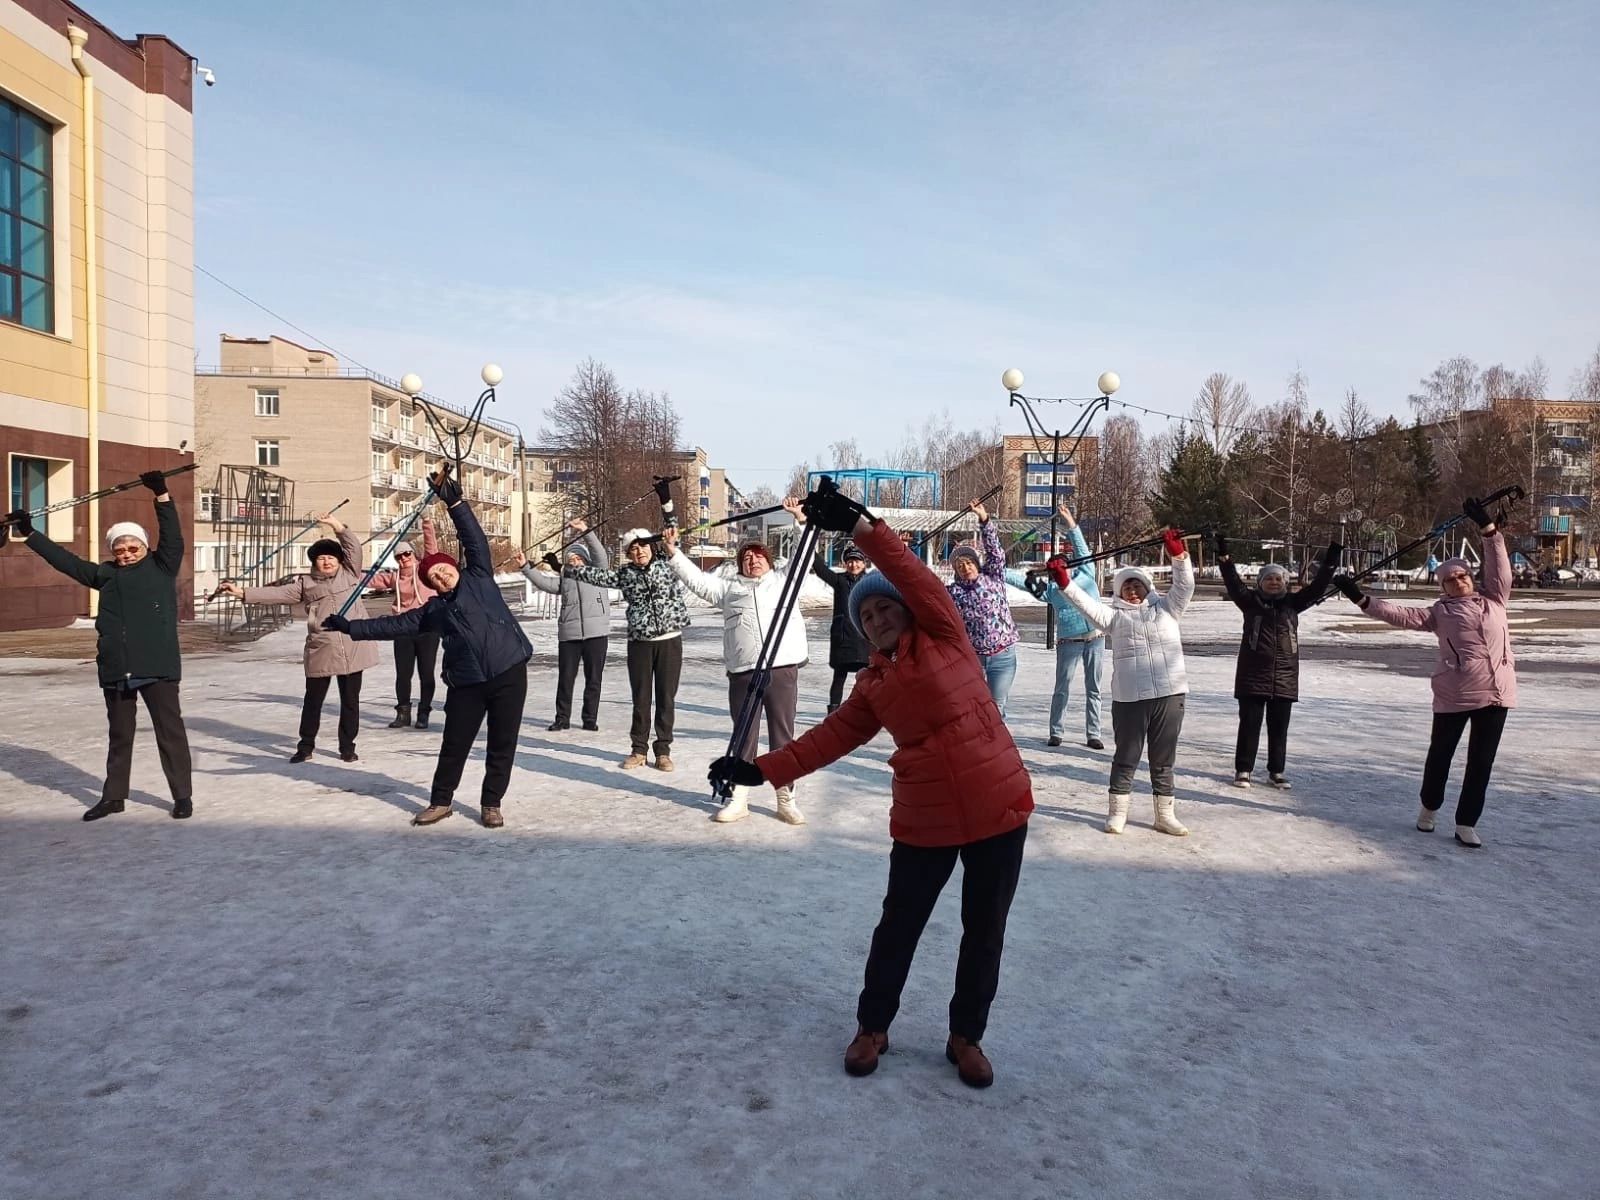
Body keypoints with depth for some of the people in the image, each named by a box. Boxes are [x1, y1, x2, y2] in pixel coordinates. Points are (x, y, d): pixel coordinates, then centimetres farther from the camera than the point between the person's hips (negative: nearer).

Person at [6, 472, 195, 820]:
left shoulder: (162, 567, 4)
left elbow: (172, 536, -9)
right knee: (119, 735, 15)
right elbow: (66, 560, 22)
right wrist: (29, 533, 24)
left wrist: (162, 495, -20)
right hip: (116, 670, 5)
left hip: (157, 666, -4)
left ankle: (183, 796, 8)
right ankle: (113, 795, 26)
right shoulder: (106, 575, 14)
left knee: (170, 731, 1)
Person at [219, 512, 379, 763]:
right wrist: (241, 592, -6)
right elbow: (275, 593, 3)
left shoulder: (350, 573, 9)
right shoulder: (305, 583, 9)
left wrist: (336, 524, -13)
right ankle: (305, 746, 22)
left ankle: (347, 747, 18)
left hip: (352, 649, 0)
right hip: (321, 651, 0)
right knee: (313, 700, 9)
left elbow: (354, 547, -1)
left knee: (350, 700, 7)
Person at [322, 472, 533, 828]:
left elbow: (475, 540, 1)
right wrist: (350, 627, 7)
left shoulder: (478, 577, 8)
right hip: (467, 682, 3)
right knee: (454, 744, 9)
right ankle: (441, 801, 29)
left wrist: (454, 502, -6)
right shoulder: (434, 610, 13)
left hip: (509, 671, -2)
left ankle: (491, 803, 19)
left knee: (502, 743, 4)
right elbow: (394, 624, 12)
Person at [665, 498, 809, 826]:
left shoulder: (784, 580, 18)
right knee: (744, 736, 7)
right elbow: (695, 578, 16)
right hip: (743, 673, 1)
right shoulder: (729, 588, 20)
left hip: (783, 669, -1)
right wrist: (673, 551, 8)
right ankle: (738, 798, 16)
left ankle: (786, 798, 12)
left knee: (783, 736, 4)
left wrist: (801, 519, -1)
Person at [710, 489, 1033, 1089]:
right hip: (923, 820, 2)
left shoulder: (942, 635, -2)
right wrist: (762, 769, -4)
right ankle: (872, 1026, 36)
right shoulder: (871, 683, 6)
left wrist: (859, 525, -24)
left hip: (999, 808, -2)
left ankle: (966, 1036, 32)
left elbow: (915, 576, -16)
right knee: (898, 926, 14)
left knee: (985, 931, 11)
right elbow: (830, 737, 3)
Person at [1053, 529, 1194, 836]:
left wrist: (1178, 554, -10)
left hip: (1169, 693, 2)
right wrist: (1065, 583, -15)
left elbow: (1185, 585, 4)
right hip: (1129, 697, -2)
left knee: (1163, 759, 11)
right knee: (1126, 757, 7)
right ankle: (1117, 812, 20)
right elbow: (1088, 604, -2)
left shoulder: (1165, 608, 15)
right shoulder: (1115, 615, 9)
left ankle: (1165, 815, 22)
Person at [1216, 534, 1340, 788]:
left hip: (1284, 677, 3)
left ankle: (1276, 770, 22)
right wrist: (1224, 556, -26)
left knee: (1279, 727, 10)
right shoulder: (1251, 601, 0)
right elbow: (1233, 583, -14)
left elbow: (1317, 587, 3)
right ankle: (1243, 769, 12)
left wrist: (1330, 561, -7)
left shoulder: (1292, 602, 9)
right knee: (1249, 724, 3)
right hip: (1253, 675, -3)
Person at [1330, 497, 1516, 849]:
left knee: (1481, 760, 5)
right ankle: (1429, 806, 34)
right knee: (1441, 752, 11)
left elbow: (1500, 568, 3)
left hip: (1497, 691, 2)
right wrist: (1362, 599, -16)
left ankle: (1466, 823, 14)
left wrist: (1489, 528, -5)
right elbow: (1400, 615, -7)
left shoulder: (1494, 600, 11)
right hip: (1454, 693, -2)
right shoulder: (1440, 612, 2)